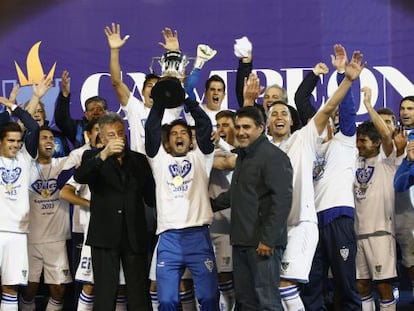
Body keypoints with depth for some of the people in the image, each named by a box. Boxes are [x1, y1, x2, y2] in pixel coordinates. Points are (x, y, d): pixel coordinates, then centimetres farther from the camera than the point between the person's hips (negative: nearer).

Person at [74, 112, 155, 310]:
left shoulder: (139, 160, 13)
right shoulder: (93, 157, 5)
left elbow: (151, 197, 15)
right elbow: (79, 177, -17)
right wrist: (104, 154, -29)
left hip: (135, 236, 2)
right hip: (105, 236, -2)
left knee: (139, 295, 3)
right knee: (104, 295, -1)